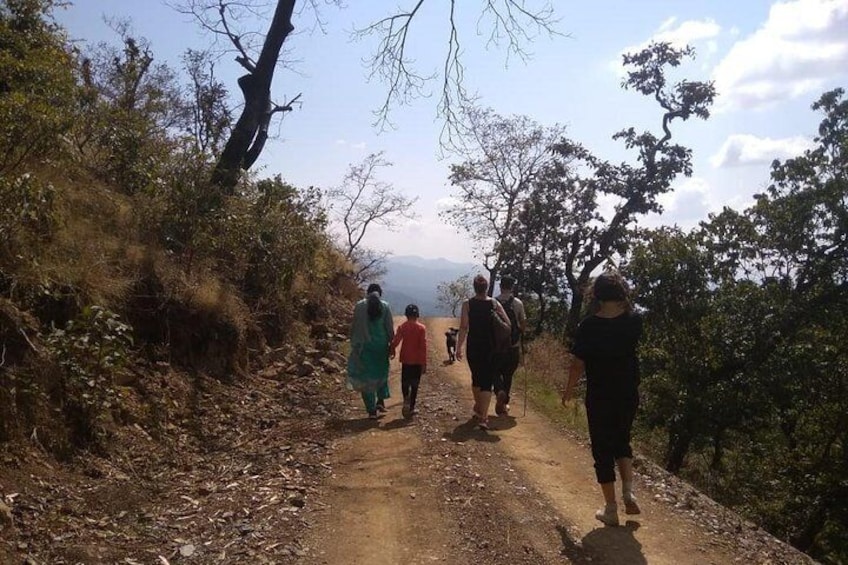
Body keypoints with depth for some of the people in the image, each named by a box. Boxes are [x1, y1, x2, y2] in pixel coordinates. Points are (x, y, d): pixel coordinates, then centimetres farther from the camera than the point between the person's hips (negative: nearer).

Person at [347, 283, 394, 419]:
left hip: (364, 346, -1)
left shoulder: (359, 306, -4)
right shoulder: (385, 306, -3)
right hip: (381, 345, 1)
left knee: (366, 377, 6)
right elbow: (390, 328, -3)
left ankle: (372, 410, 5)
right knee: (382, 372, 24)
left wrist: (354, 344, 7)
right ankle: (381, 400, 11)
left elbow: (354, 327, -2)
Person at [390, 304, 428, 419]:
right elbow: (423, 346, -8)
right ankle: (411, 407, 6)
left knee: (405, 382, 12)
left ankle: (406, 399, -13)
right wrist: (424, 363, -4)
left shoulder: (402, 327, -2)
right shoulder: (421, 328, -5)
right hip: (417, 361, -1)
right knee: (414, 384, 8)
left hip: (406, 360, 1)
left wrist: (391, 352, 9)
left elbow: (395, 341, -9)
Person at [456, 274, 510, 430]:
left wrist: (459, 347, -5)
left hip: (473, 346, 1)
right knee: (487, 381, 0)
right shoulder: (494, 303, -2)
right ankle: (483, 417, -11)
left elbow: (463, 327, -10)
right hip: (491, 347, 0)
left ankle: (478, 410, 35)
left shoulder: (467, 303, -6)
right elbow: (508, 324, -4)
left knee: (476, 378, 20)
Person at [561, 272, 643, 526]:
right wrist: (625, 305, 6)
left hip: (599, 398, -3)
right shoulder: (633, 321, -8)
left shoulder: (589, 326, -16)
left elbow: (578, 364, -10)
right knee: (622, 441, 25)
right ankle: (628, 491, 9)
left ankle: (611, 510, 14)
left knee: (603, 450, 9)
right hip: (629, 395, 3)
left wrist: (569, 390, 4)